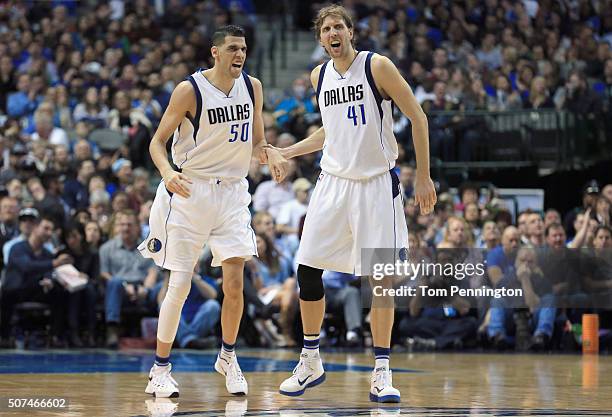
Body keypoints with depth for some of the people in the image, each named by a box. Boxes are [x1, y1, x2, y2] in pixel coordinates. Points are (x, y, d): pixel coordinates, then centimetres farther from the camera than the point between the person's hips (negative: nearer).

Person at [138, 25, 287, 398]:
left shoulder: (252, 87, 3)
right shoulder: (190, 90, -12)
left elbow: (257, 142, 14)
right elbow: (158, 141, -7)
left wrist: (272, 156, -9)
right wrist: (167, 172, -26)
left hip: (232, 192, 4)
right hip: (190, 190, -4)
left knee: (234, 283, -4)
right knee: (180, 286, -3)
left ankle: (228, 357, 18)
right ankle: (160, 370, 9)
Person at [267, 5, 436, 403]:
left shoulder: (377, 65, -9)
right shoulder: (320, 76, 8)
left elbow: (417, 117, -7)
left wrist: (424, 176, -9)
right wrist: (287, 152, 16)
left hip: (376, 183, -5)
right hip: (334, 180, 5)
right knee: (307, 269, 0)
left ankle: (382, 374, 1)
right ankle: (311, 363, 16)